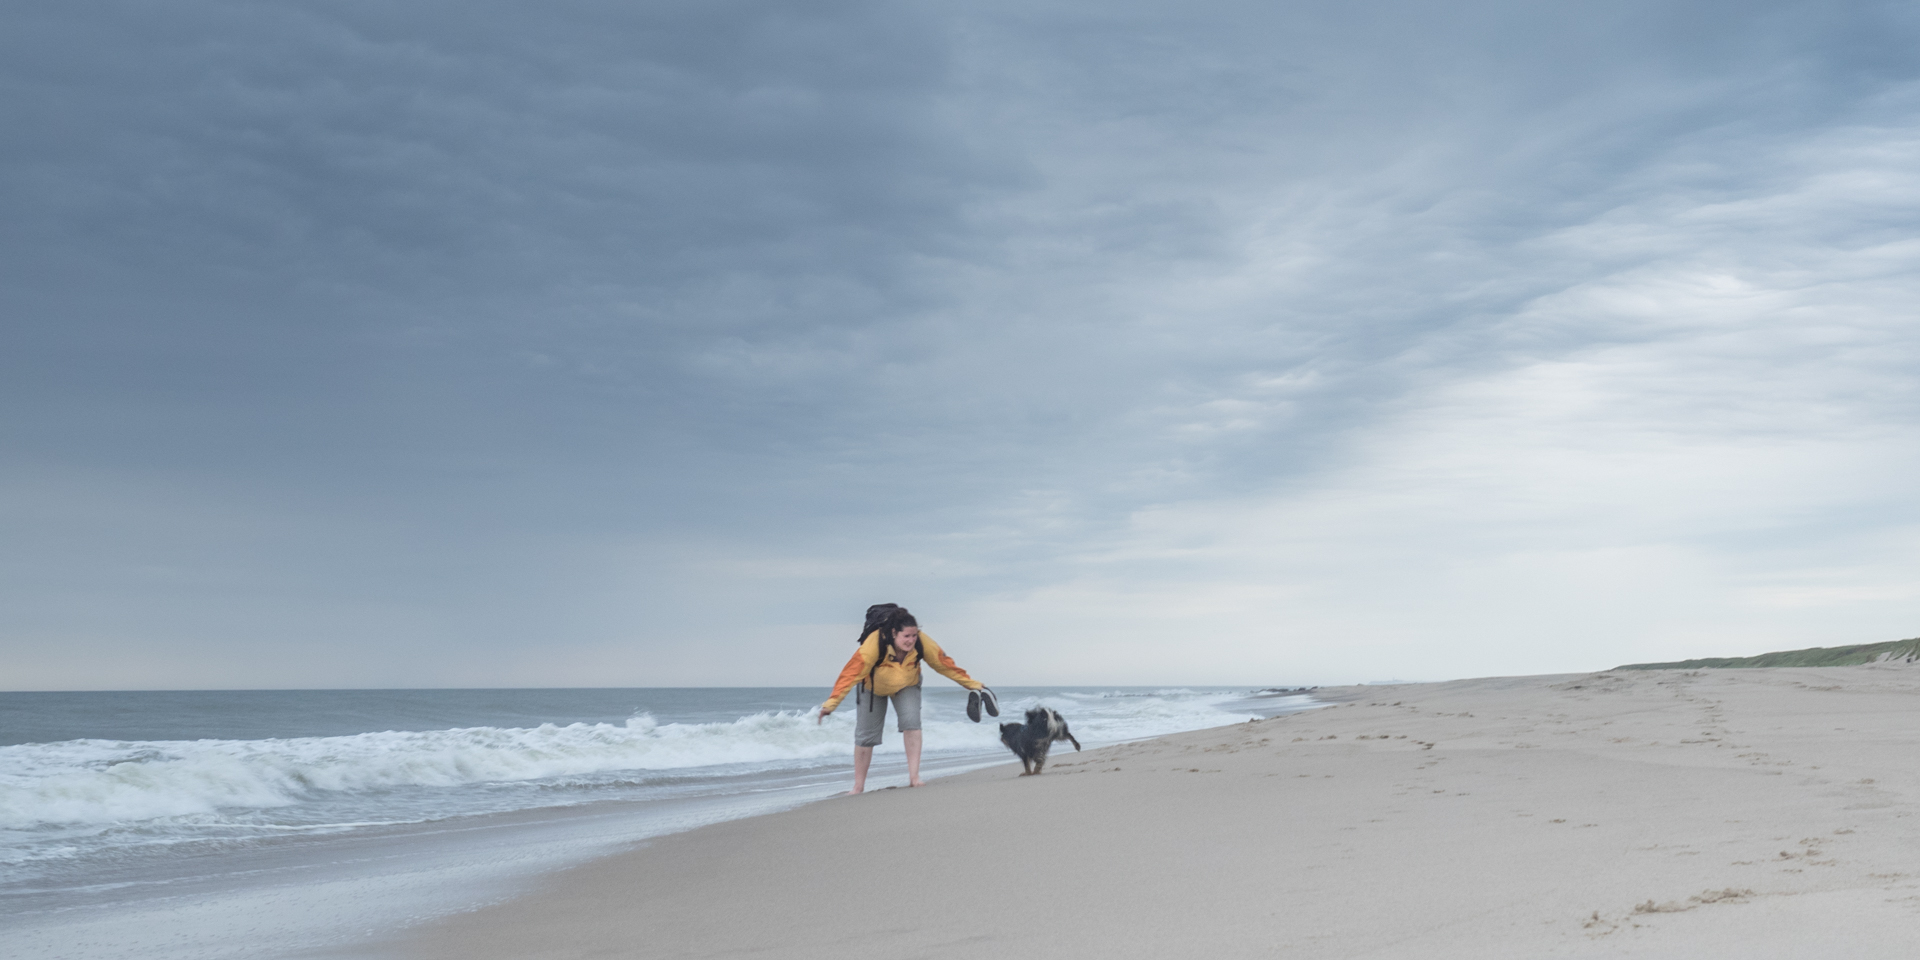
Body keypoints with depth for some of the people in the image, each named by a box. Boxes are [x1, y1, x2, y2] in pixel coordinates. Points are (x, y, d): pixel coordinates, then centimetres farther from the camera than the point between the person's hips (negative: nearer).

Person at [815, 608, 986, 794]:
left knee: (911, 719, -25)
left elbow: (945, 664, -16)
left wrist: (971, 684, -10)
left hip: (906, 687, 1)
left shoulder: (922, 643, -29)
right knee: (865, 734, 1)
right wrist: (832, 702, -48)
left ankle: (914, 777, -19)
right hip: (874, 687, -1)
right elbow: (852, 672, -42)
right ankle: (858, 787, 16)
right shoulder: (874, 643, -39)